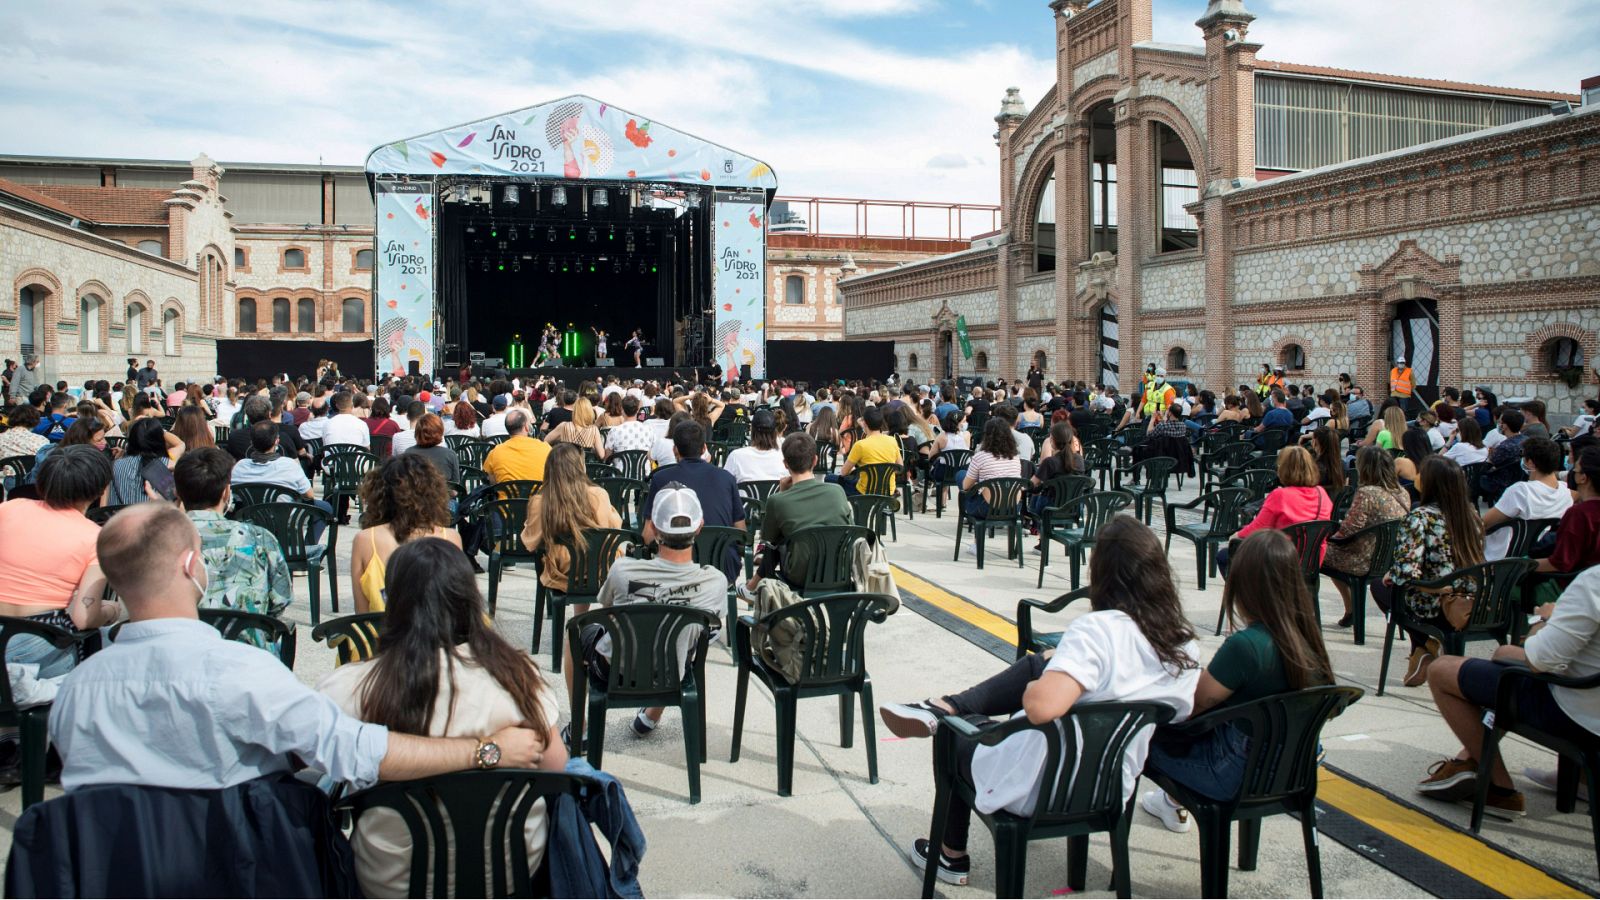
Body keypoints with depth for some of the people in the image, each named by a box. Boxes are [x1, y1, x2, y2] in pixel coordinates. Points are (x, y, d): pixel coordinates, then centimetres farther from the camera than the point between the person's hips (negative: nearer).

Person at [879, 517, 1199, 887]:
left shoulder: (1097, 630, -28)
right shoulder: (1185, 644, -8)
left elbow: (1041, 708, -41)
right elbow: (1181, 711, 9)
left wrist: (1032, 690, -16)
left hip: (1036, 790, -6)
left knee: (956, 732, 24)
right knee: (1039, 664, 15)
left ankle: (952, 855, 41)